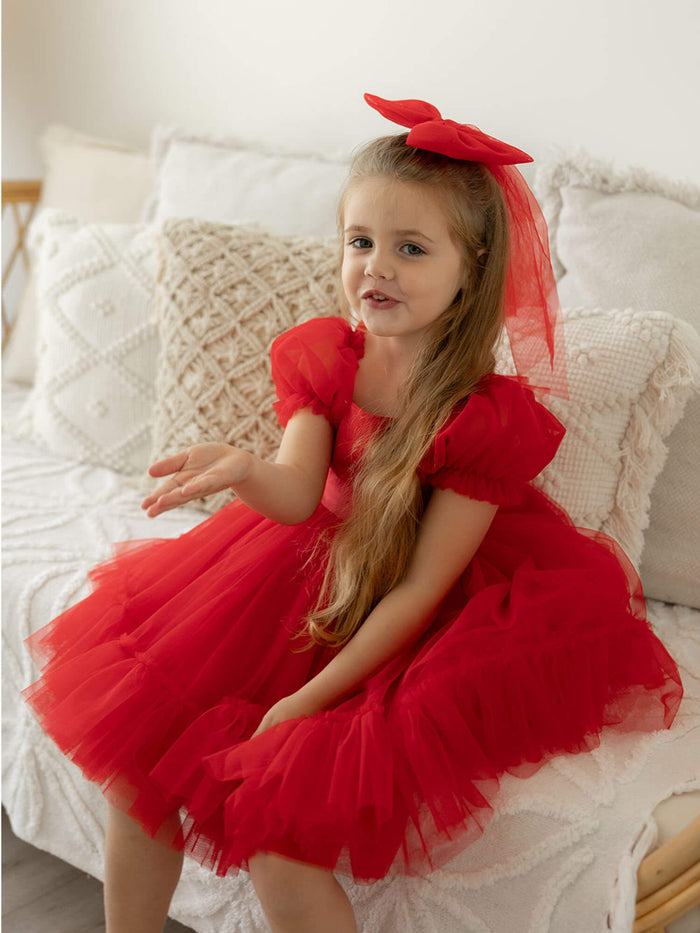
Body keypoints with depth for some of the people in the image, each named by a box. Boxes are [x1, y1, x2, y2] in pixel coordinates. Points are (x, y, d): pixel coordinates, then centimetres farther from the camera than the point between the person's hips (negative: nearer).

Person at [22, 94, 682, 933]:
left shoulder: (491, 417, -19)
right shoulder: (323, 353, -3)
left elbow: (419, 590, -18)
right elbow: (297, 495, -15)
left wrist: (308, 700, -19)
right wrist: (243, 471, -38)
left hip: (413, 634, -5)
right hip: (309, 576, 6)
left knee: (271, 828, -18)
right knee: (133, 742, -1)